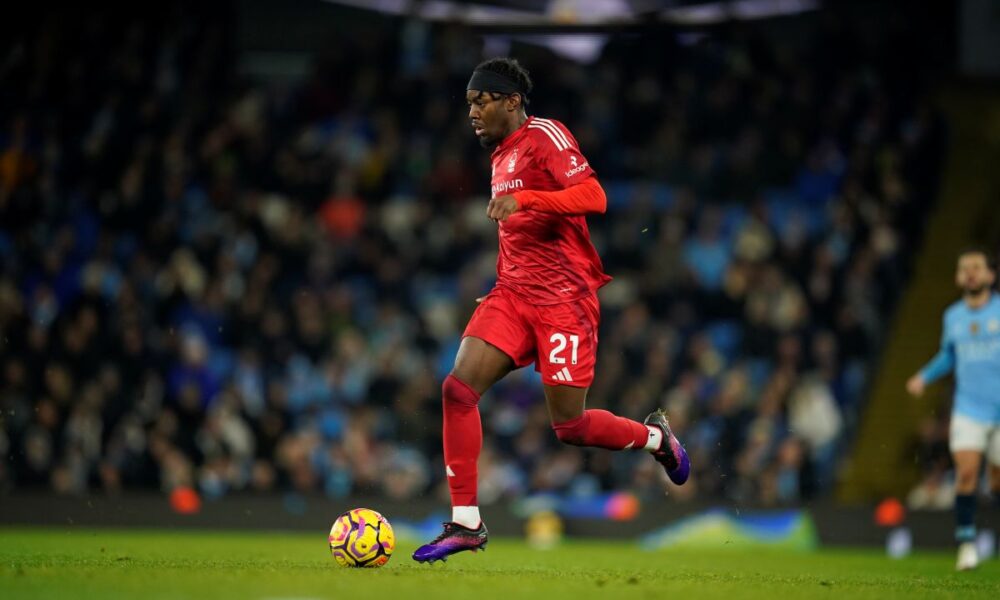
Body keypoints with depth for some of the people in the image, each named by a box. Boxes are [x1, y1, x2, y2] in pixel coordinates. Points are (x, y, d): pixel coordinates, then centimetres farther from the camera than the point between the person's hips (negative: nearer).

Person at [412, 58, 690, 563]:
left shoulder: (545, 138, -9)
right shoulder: (501, 156, 17)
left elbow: (593, 197, -24)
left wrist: (523, 198, -32)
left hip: (563, 298, -7)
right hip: (512, 294, 7)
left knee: (569, 427, -3)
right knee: (458, 388, -12)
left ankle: (655, 437, 27)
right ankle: (465, 523, -8)